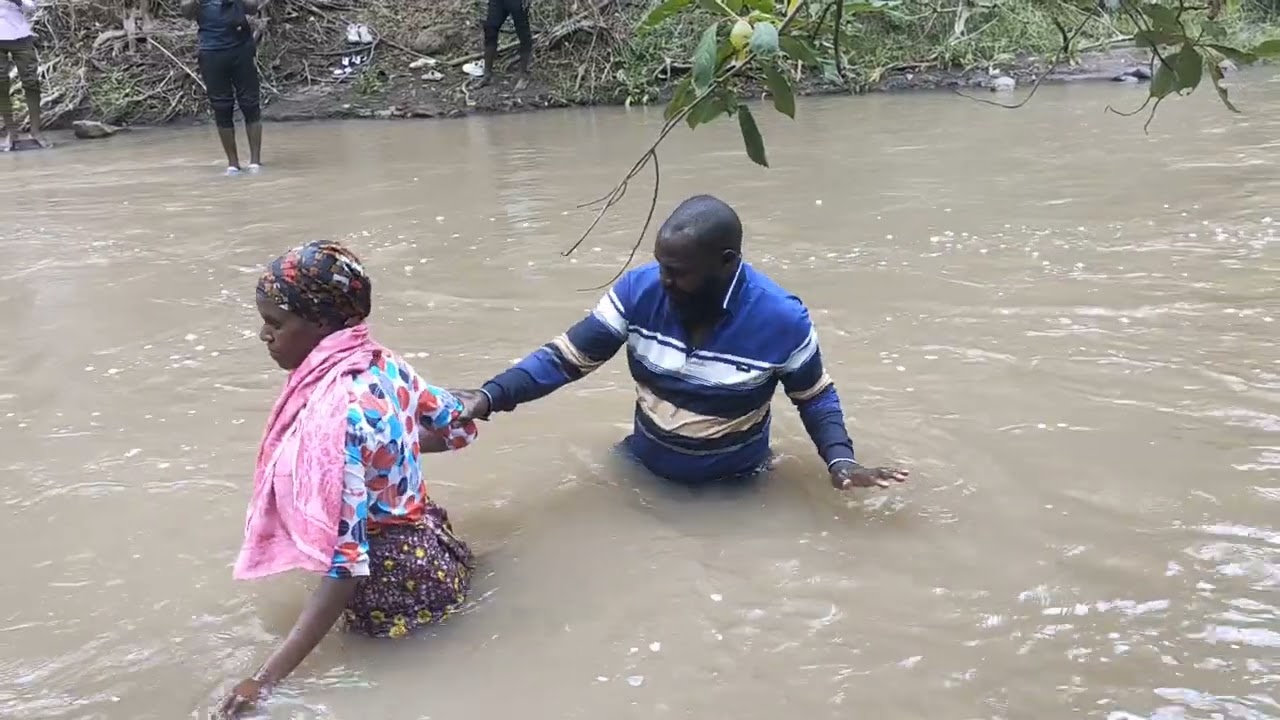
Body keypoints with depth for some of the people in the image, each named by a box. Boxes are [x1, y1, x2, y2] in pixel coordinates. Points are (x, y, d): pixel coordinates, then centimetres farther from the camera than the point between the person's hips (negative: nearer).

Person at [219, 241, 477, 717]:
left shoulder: (335, 415, -30)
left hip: (394, 586, -8)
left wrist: (268, 677, -30)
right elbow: (459, 428, 10)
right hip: (429, 545, 8)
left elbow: (346, 564, -31)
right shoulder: (384, 363, -6)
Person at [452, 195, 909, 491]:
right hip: (643, 470, 3)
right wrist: (489, 398, -27)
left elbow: (815, 396, -7)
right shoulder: (638, 291, -20)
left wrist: (841, 461, -24)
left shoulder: (781, 319, -24)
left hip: (732, 486, -2)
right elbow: (567, 357, -15)